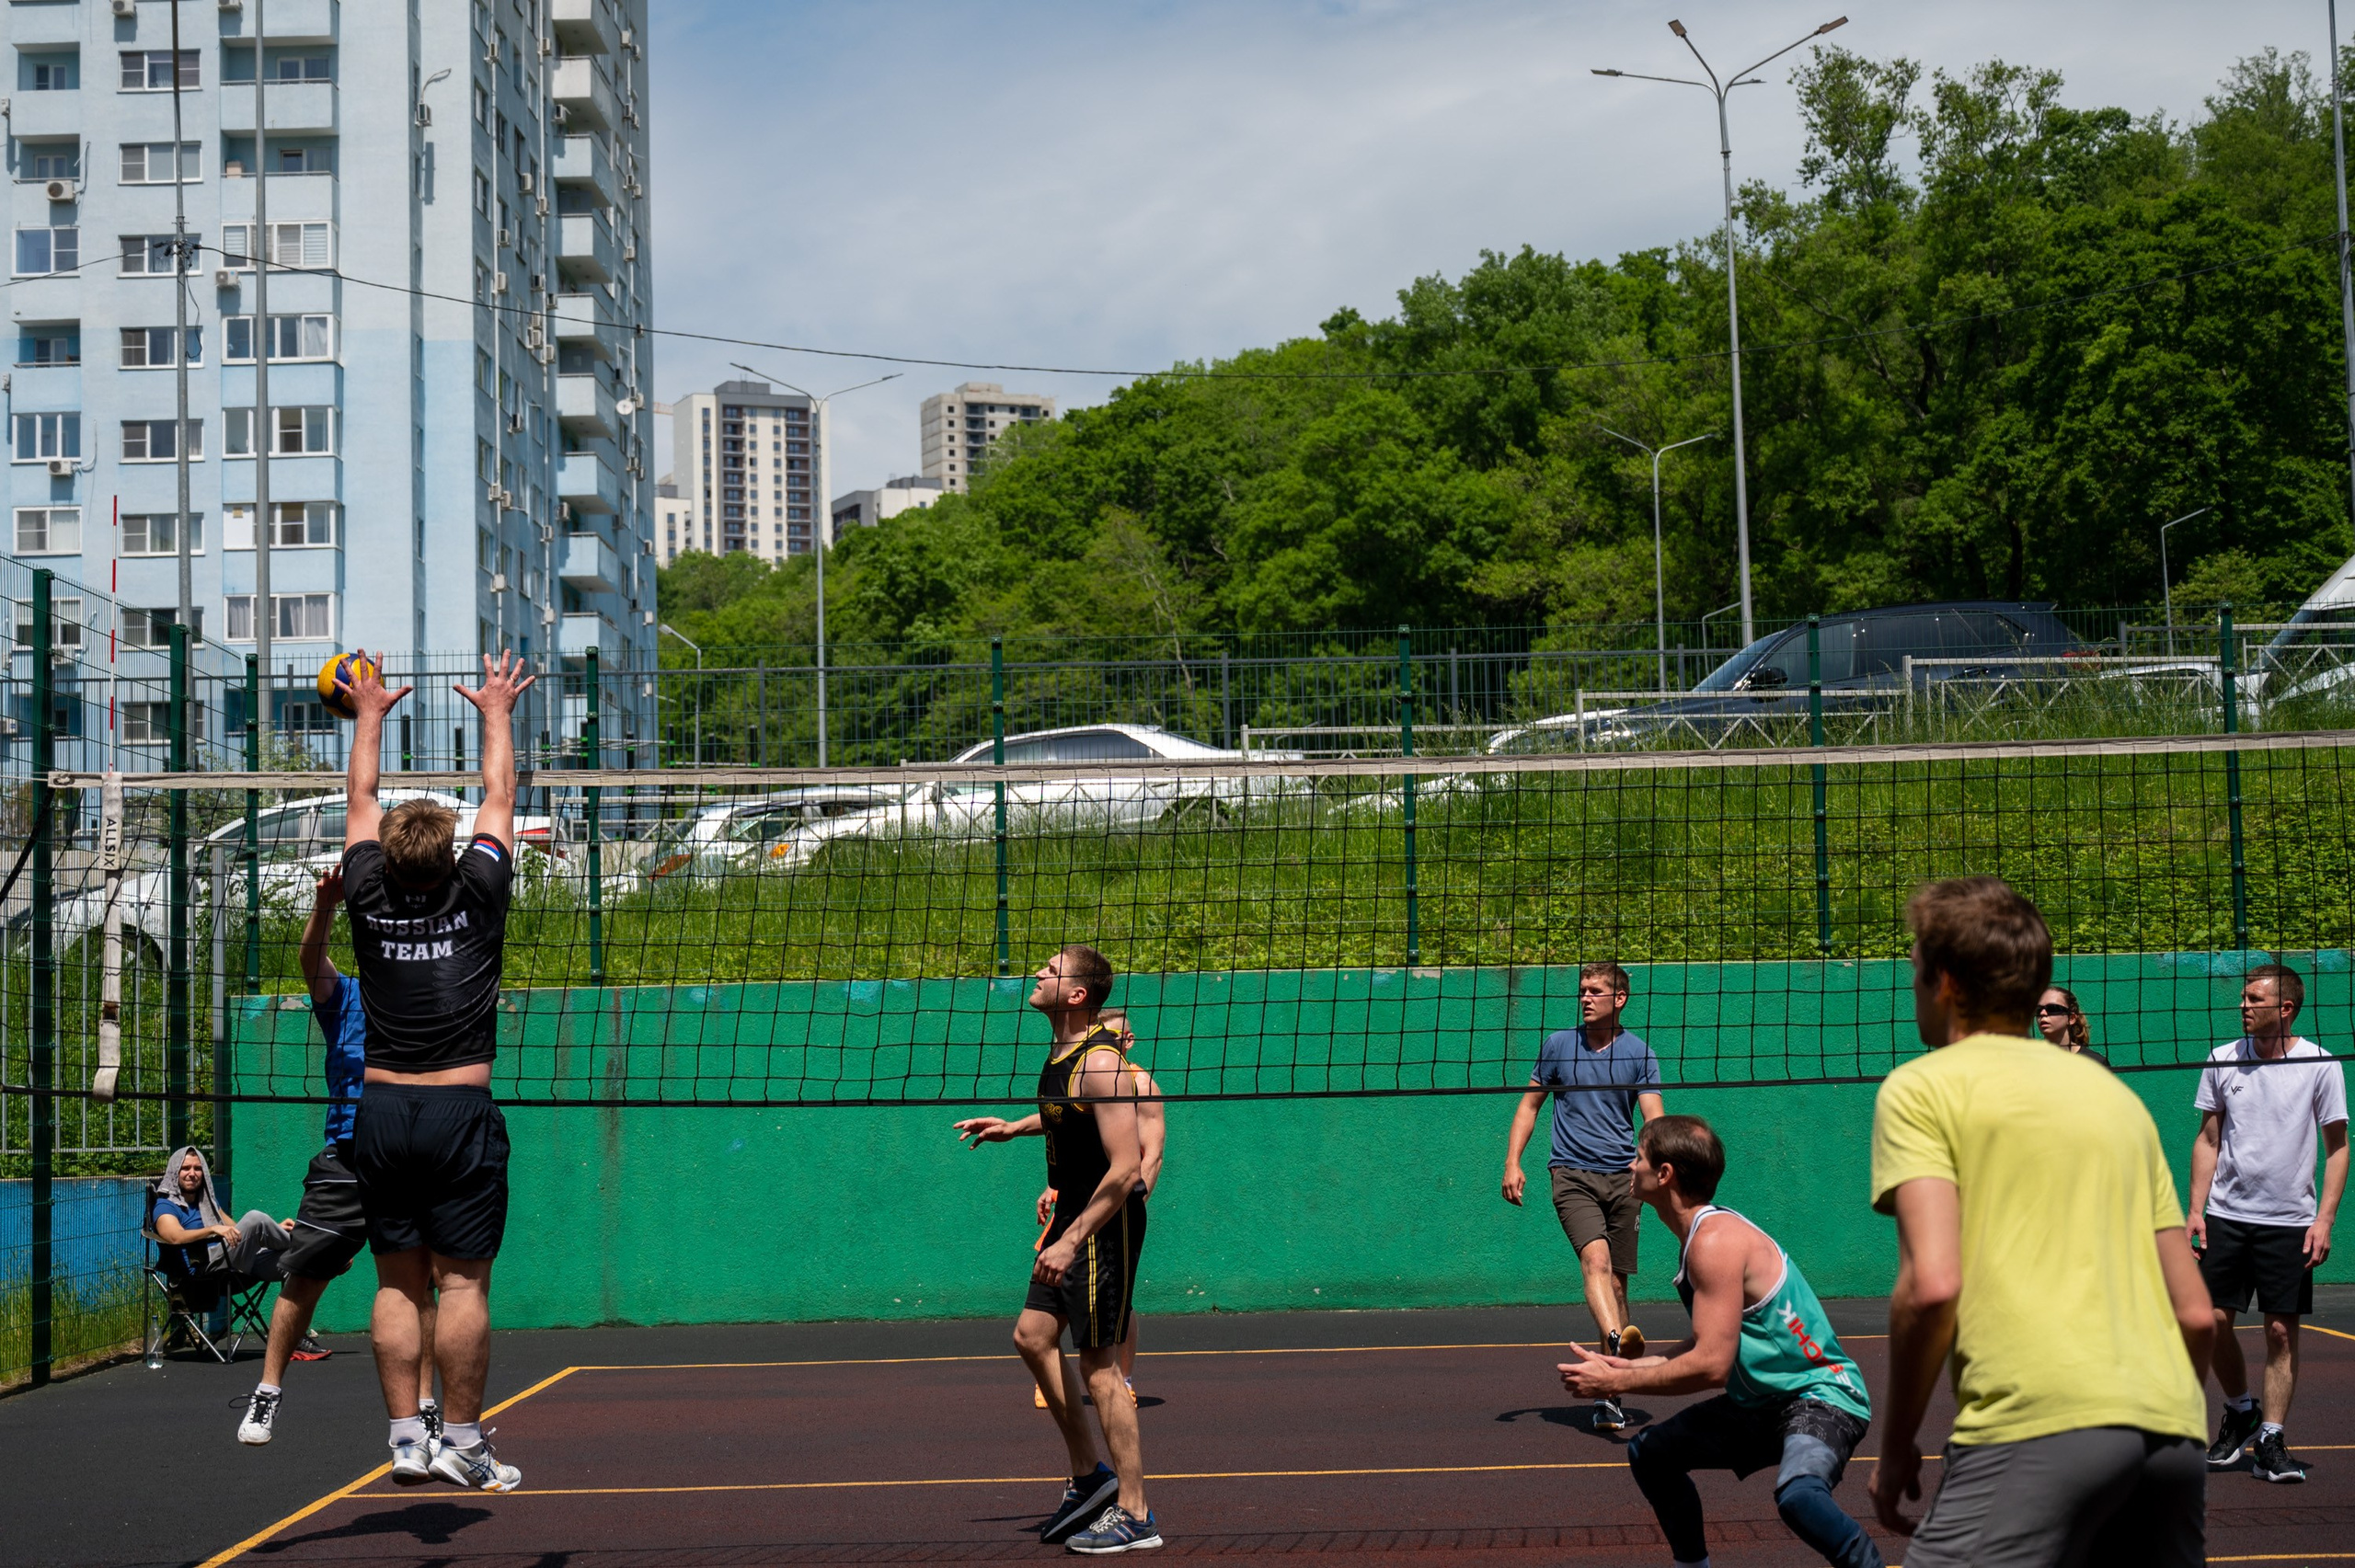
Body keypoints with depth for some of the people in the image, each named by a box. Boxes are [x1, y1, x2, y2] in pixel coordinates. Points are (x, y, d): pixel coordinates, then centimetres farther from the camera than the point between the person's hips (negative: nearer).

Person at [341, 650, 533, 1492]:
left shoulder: (371, 899, 1)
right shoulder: (474, 896, -4)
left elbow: (361, 804, 17)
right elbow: (499, 801, 10)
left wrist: (368, 716, 30)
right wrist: (497, 714, 23)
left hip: (380, 1110, 3)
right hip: (460, 1112, -3)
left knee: (398, 1283, 6)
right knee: (462, 1281, -1)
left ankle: (406, 1441, 6)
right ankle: (461, 1441, 0)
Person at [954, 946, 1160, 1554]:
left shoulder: (1102, 1064, -22)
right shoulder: (1061, 1052, 6)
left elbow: (1125, 1167, -27)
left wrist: (1072, 1242, -28)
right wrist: (1015, 1127, 28)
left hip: (1106, 1224, -10)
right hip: (1072, 1217, 10)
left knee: (1098, 1363, -5)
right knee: (1032, 1335, 13)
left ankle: (1135, 1515, 4)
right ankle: (1089, 1476, 24)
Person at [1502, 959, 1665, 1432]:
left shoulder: (1640, 1054, 5)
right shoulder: (1558, 1045, 7)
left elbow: (1654, 1118, -5)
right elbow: (1529, 1104, 15)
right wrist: (1513, 1162, 5)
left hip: (1622, 1177, 1)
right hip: (1572, 1175, -1)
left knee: (1617, 1283, 4)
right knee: (1596, 1257, -25)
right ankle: (1618, 1341, -48)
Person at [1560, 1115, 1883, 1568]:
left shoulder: (1716, 1241, -23)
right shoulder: (1704, 1234, 9)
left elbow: (1711, 1365, -27)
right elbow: (1708, 1344, 18)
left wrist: (1614, 1383, -18)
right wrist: (1628, 1365, 11)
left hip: (1820, 1396, -11)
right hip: (1763, 1402, 11)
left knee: (1796, 1493, -40)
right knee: (1649, 1453, 20)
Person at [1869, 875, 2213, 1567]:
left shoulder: (1921, 1087, 6)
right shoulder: (2116, 1092, 25)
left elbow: (1931, 1285, -8)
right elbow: (2196, 1314, 22)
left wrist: (1896, 1445, 2)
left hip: (2037, 1421, -7)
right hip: (2170, 1428, 7)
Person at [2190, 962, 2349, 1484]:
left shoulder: (2320, 1065, -4)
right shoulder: (2222, 1061, 3)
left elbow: (2337, 1147, 1)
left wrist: (2324, 1219, -8)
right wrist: (2195, 1209, 2)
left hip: (2289, 1221, -2)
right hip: (2225, 1213, 2)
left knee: (2282, 1329, -2)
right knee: (2213, 1321, 0)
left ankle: (2271, 1439, 5)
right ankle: (2240, 1412, 23)